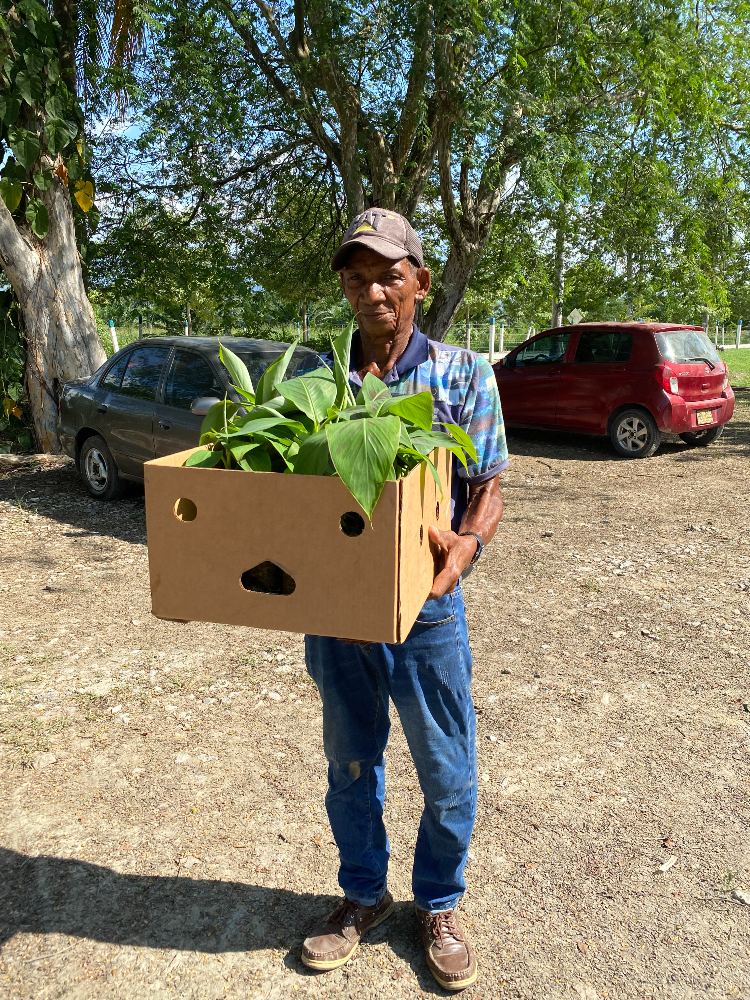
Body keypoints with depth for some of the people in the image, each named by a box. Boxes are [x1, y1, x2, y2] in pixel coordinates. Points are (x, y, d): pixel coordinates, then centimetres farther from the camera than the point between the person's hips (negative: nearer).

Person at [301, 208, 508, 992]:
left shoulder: (462, 375, -4)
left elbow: (487, 488, -4)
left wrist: (468, 542, -25)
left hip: (423, 610, -2)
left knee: (447, 775, 12)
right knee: (349, 766, 18)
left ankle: (438, 905, 39)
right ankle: (363, 896, 43)